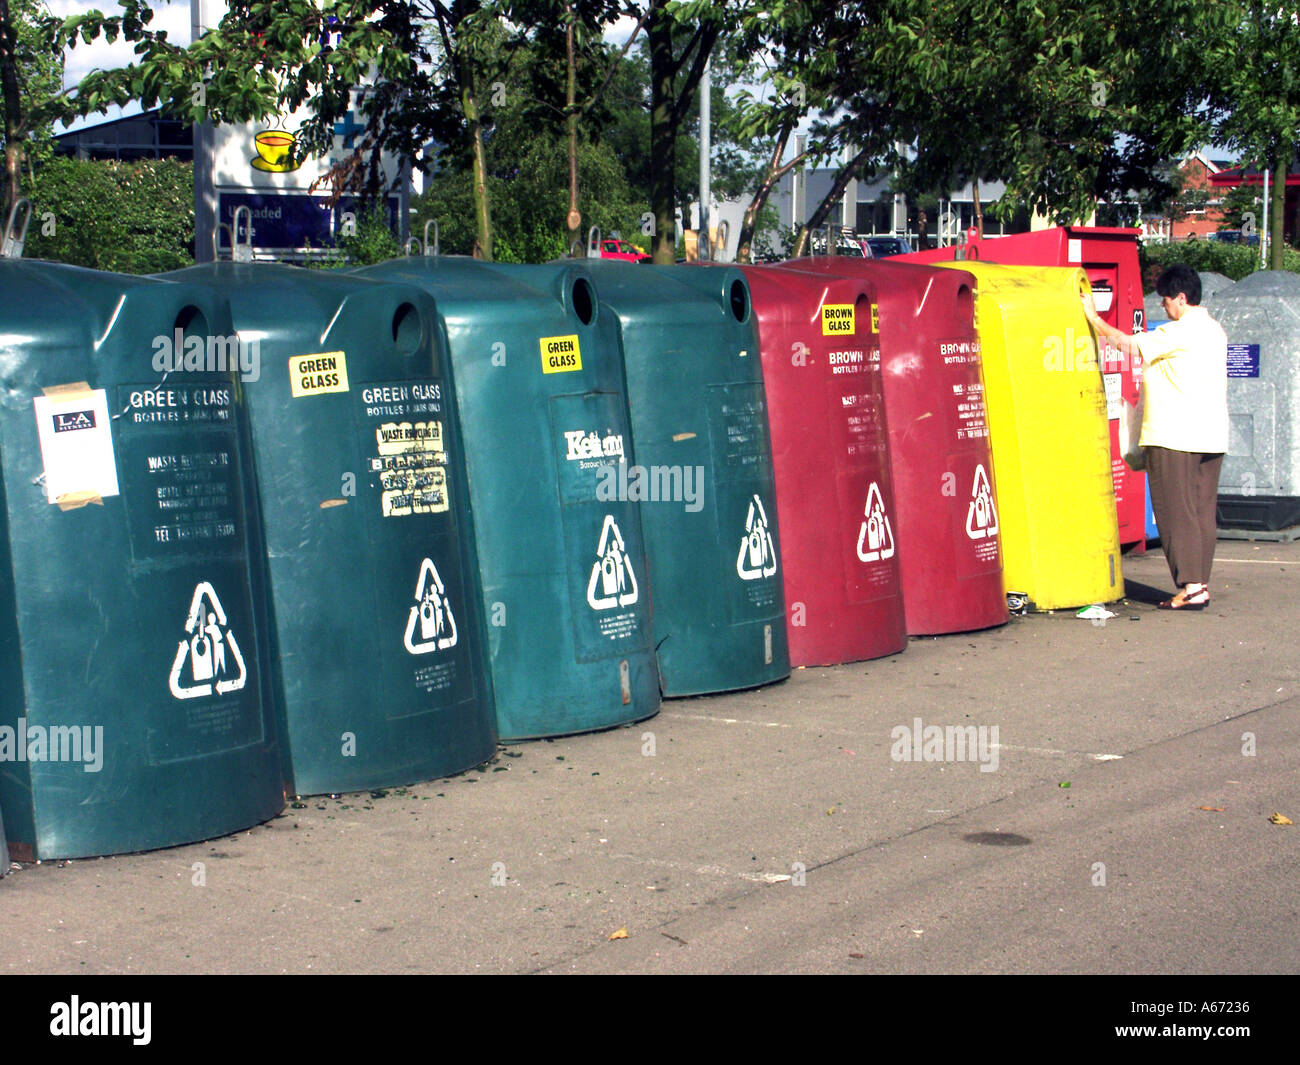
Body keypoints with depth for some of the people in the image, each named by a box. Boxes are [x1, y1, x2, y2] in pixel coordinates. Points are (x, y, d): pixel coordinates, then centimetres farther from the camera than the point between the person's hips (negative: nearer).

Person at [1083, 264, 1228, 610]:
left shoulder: (1178, 332, -14)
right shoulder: (1214, 330, 14)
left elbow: (1127, 344, -14)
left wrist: (1093, 316, -1)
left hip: (1174, 438, -8)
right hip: (1211, 436, 9)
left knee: (1177, 513, -4)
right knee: (1203, 512, 9)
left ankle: (1190, 588, -6)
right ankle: (1200, 585, 11)